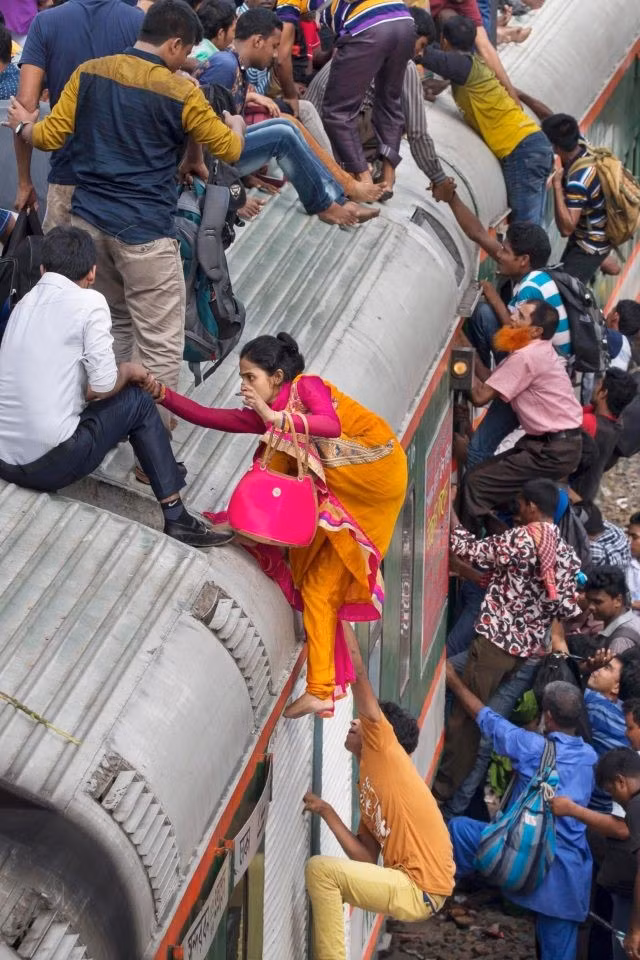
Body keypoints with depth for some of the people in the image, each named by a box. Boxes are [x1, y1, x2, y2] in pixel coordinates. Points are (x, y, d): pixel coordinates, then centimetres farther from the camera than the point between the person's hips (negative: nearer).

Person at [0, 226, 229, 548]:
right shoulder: (89, 302, -7)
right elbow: (102, 388, -10)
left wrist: (119, 372, 30)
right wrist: (128, 371, 12)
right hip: (50, 464, -7)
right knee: (138, 402, 15)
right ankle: (176, 519, 16)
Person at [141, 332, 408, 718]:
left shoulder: (306, 386, -16)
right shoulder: (262, 416, 5)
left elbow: (331, 425, -35)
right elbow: (208, 416, 0)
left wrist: (275, 417, -39)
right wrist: (162, 394, -10)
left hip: (376, 471, -8)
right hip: (340, 490, 8)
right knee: (319, 586, 6)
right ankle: (320, 691, 10)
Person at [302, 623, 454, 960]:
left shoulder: (386, 752, -4)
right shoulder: (367, 784, 19)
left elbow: (359, 675, -9)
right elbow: (367, 859, 13)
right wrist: (327, 813, 9)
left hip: (419, 891, -10)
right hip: (408, 883, 10)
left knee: (319, 869, -15)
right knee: (330, 877, 21)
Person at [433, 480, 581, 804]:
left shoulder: (521, 539, -14)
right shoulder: (567, 555, 5)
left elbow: (472, 551, -7)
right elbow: (566, 608, 6)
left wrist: (450, 519, 8)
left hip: (496, 640, -7)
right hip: (530, 648, 7)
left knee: (466, 715, 1)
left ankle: (446, 788, 6)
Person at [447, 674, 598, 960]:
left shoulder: (532, 747, -9)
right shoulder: (590, 757, 7)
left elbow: (486, 718, 4)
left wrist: (454, 681, 19)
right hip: (570, 871, 5)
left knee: (458, 827, 10)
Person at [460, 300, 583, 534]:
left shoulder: (527, 357, -20)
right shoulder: (538, 350, 11)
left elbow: (481, 396, -19)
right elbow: (492, 381, 9)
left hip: (553, 452, -10)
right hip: (558, 444, 10)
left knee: (476, 483, -11)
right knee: (488, 471, 15)